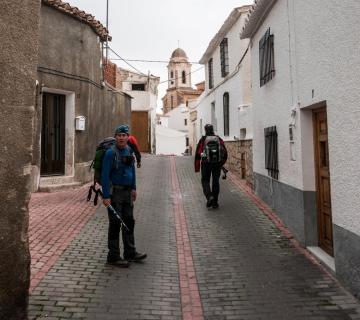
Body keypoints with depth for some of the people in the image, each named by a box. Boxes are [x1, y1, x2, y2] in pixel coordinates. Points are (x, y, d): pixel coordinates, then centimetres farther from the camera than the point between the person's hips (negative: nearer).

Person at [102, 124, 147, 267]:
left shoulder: (129, 151, 8)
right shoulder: (110, 153, -14)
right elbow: (105, 175, -17)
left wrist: (133, 188, 15)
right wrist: (106, 196, -20)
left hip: (127, 191, 7)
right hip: (114, 192, -7)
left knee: (129, 221, 14)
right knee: (115, 224, 0)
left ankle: (130, 253, 27)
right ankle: (113, 257, 13)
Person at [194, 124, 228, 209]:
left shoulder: (202, 140, -1)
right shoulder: (219, 139, 6)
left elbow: (197, 154, -3)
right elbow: (225, 153, 7)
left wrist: (197, 168, 4)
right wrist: (221, 163, 22)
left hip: (206, 163, -2)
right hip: (217, 163, 2)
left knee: (205, 181, 12)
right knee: (215, 182, 11)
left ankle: (209, 197, -8)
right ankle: (215, 202, 13)